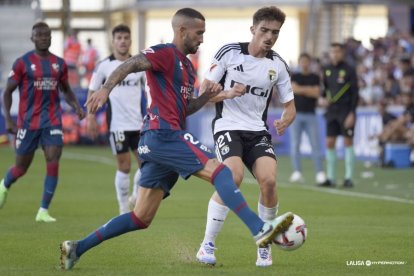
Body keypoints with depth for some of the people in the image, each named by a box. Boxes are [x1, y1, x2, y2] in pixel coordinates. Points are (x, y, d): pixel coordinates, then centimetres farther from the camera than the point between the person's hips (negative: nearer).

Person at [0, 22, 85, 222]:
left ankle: (43, 211, -6)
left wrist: (76, 106, 1)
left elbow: (66, 90, 20)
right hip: (28, 121, -2)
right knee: (22, 166, 8)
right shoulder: (23, 63, -4)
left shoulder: (59, 63, 7)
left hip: (52, 121, 2)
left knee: (53, 163, -12)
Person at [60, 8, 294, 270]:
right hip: (163, 133, -10)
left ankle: (77, 248, 9)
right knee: (219, 170, -19)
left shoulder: (187, 67, 24)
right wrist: (106, 88, -35)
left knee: (141, 218, 7)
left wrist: (208, 95, 11)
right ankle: (260, 229, -29)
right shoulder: (165, 54, -4)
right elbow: (129, 65, -18)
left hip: (158, 141, 10)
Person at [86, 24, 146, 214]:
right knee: (124, 166, -2)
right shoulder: (104, 66, -2)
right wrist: (91, 118, -4)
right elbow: (92, 92, 3)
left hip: (139, 123, 3)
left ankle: (138, 196, 24)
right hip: (117, 125, -3)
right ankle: (124, 208, 9)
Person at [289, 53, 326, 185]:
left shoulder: (315, 78, 10)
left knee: (315, 144, -7)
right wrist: (309, 90, -8)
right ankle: (297, 172, -5)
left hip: (310, 115, 0)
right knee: (295, 144, -5)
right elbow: (294, 89, -10)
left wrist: (302, 90, -7)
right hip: (296, 114, 0)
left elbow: (317, 93, -4)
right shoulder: (294, 77, 9)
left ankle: (320, 173, -8)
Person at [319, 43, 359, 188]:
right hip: (331, 110, 5)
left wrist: (352, 113, -14)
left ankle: (348, 178, 1)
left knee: (348, 142, -3)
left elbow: (355, 93, -8)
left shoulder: (349, 70, -6)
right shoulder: (327, 70, 9)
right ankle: (330, 178, 7)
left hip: (346, 111, -5)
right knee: (329, 143, 2)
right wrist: (324, 98, 0)